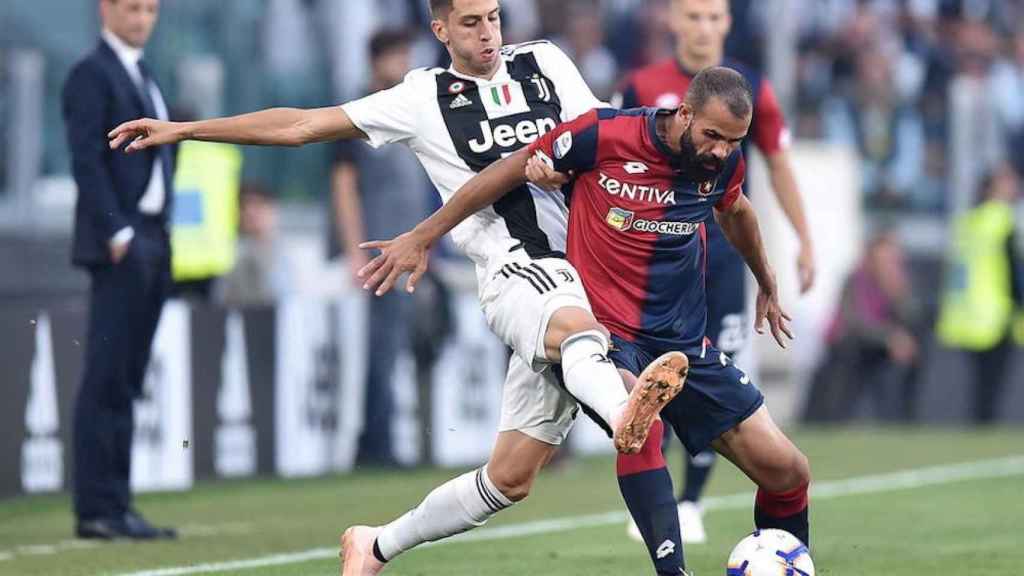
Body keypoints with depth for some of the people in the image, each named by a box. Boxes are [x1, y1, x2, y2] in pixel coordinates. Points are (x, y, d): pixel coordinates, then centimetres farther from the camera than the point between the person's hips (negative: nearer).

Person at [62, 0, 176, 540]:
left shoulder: (142, 75, 20)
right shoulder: (91, 75, -7)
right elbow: (87, 162, -15)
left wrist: (159, 242, 15)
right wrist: (118, 235, -20)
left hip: (152, 244, 9)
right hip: (118, 247, -9)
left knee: (124, 383, 8)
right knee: (105, 381, -9)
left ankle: (115, 504, 9)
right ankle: (97, 509, -10)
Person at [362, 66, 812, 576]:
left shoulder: (724, 161, 0)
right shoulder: (604, 134, -15)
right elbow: (510, 171, -2)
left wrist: (767, 283, 41)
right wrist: (423, 237, 3)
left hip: (685, 342, 5)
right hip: (607, 332, -5)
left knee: (786, 471, -3)